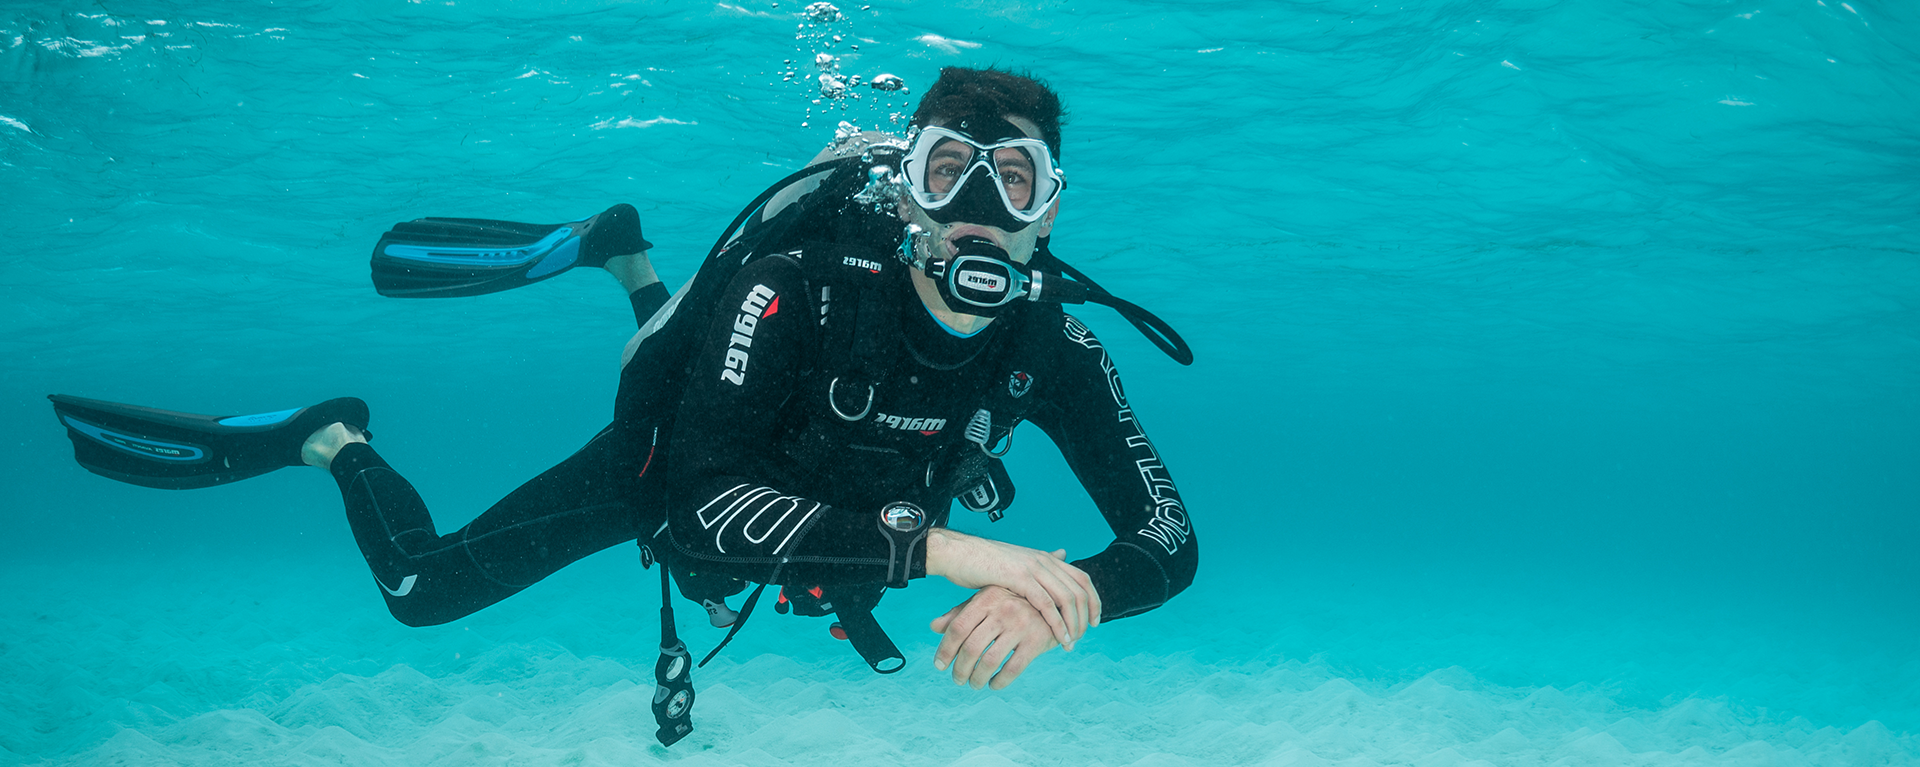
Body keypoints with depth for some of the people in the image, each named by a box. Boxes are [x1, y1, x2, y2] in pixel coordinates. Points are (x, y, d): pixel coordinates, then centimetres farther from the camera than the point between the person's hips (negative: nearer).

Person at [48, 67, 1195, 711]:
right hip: (670, 468, -4)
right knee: (422, 588, 1)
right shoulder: (806, 281, -42)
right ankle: (331, 440, 27)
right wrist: (941, 548, -60)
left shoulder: (1054, 350, -32)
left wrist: (1056, 602, -57)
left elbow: (1169, 541, -33)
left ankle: (627, 261, 51)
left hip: (813, 503, 5)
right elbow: (706, 501, -50)